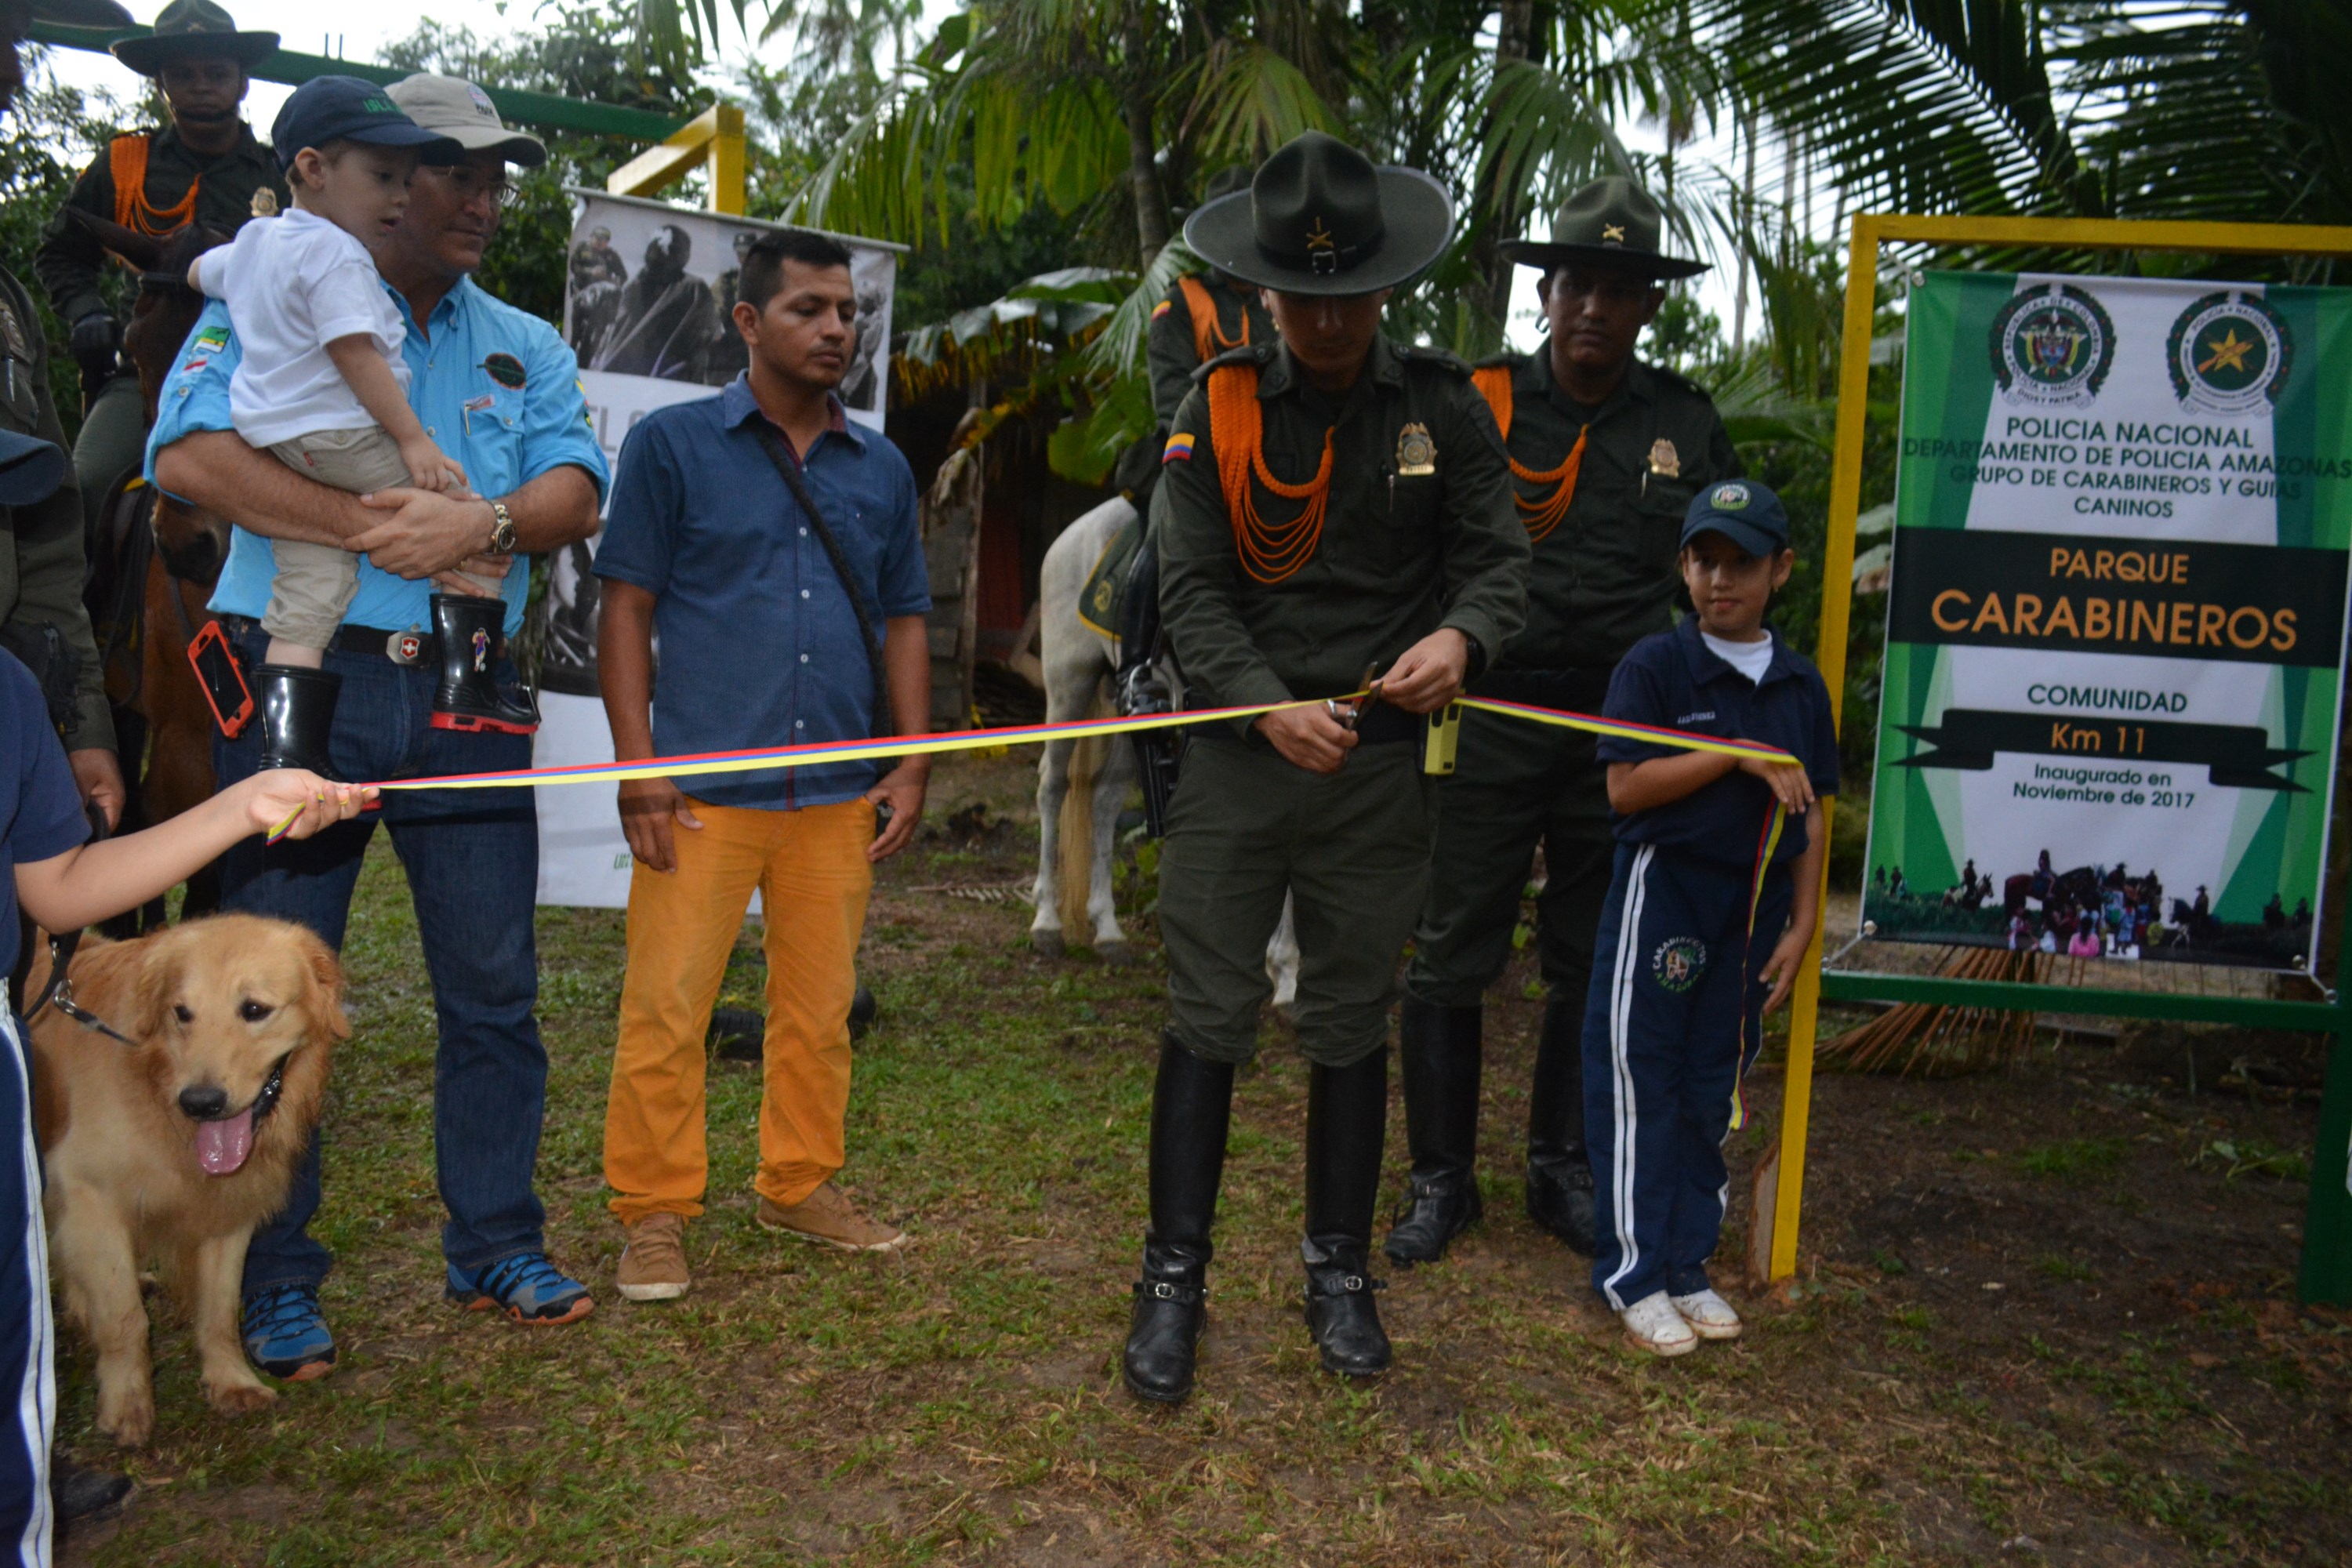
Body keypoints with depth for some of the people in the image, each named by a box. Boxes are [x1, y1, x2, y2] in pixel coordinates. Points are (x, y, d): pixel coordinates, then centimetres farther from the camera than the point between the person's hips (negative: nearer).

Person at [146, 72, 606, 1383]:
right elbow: (189, 456, -10)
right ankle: (276, 1281, 16)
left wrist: (481, 522, -17)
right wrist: (370, 525, -15)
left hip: (469, 697, 4)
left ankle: (497, 1243, 22)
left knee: (495, 988, 7)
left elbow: (576, 494, 3)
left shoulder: (526, 349, 17)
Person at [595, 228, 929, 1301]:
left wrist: (912, 764, 9)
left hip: (839, 792, 4)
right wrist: (638, 765, -8)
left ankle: (801, 1184, 28)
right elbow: (627, 607, 0)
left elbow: (904, 619, 17)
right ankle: (655, 1212, 15)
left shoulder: (881, 468, 13)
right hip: (703, 786, -3)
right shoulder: (674, 443, 2)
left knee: (820, 1005, 11)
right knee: (667, 1004, -1)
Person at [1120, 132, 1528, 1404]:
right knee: (1207, 1018, 0)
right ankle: (1173, 1276, 14)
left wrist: (1460, 635, -20)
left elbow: (1498, 555, 4)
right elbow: (1190, 591, -4)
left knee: (1352, 1025, 11)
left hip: (1382, 768, 1)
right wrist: (1269, 708, -20)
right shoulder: (1218, 407, 1)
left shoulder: (1443, 405, 3)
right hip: (1235, 756, -1)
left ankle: (1339, 1269, 27)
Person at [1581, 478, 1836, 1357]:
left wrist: (1801, 925, 7)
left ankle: (1687, 1265, 24)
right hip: (1663, 893, -4)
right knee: (1640, 1091, 1)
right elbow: (1625, 789, -15)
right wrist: (1740, 756, -19)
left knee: (1714, 1089, 12)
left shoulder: (1802, 684, 8)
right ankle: (1634, 1273, 13)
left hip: (1755, 902, 5)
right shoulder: (1655, 665, -6)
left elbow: (1812, 815, 12)